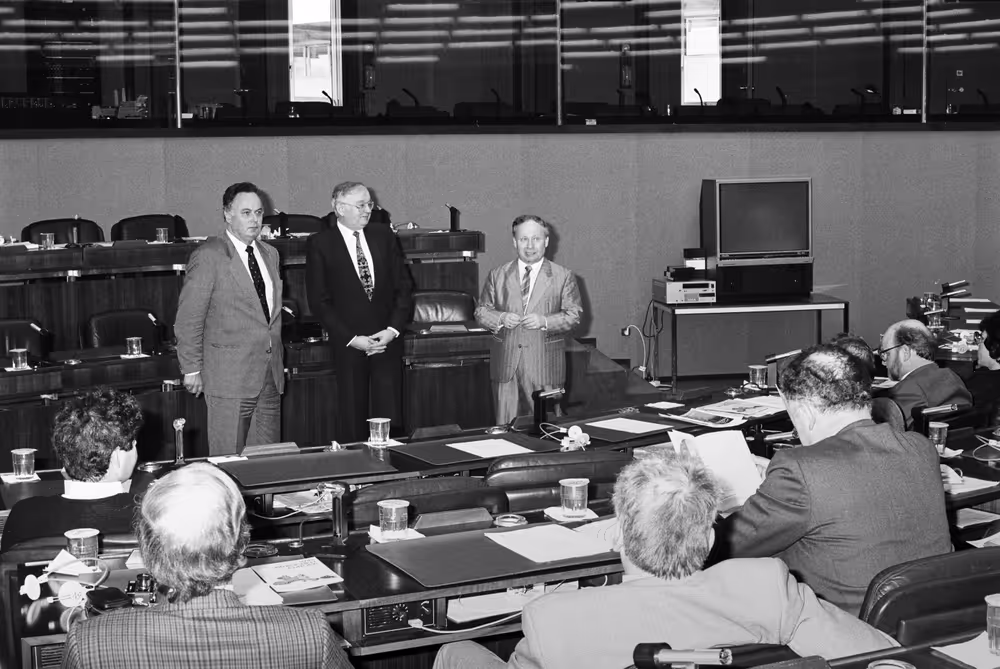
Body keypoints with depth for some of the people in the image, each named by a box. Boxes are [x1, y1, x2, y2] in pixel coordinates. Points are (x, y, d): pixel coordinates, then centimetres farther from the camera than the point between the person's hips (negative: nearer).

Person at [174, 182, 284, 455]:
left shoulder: (269, 254, 14)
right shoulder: (208, 257, -9)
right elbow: (188, 319, -8)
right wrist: (192, 370, -8)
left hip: (270, 374, 7)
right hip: (230, 376, -6)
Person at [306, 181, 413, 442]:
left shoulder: (384, 236, 9)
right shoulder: (320, 244, -1)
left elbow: (404, 286, 10)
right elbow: (319, 301, -4)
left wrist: (393, 329, -4)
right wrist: (351, 339, -11)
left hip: (388, 341, 3)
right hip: (348, 345, -2)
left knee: (390, 422, -1)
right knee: (352, 427, 1)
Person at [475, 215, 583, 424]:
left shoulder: (563, 277, 3)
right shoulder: (497, 275, 9)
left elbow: (574, 315, 0)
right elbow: (481, 311, 10)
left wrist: (545, 321, -17)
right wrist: (500, 318, -11)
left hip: (544, 365, -1)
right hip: (506, 365, 2)